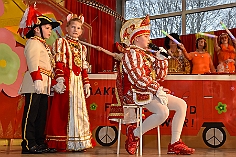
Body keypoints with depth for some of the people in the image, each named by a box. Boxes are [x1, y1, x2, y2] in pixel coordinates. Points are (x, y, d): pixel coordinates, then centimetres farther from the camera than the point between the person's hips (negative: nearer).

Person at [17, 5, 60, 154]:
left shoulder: (44, 45, 26)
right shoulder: (33, 42, -4)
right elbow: (33, 62, -18)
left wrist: (49, 83, 26)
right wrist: (37, 79, -27)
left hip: (44, 84, 10)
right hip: (34, 85, -10)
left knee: (42, 114, 11)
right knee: (31, 113, -8)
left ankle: (40, 143, 16)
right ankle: (28, 144, -6)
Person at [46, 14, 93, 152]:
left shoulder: (82, 47, 21)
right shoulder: (61, 42, 3)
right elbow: (58, 64, -7)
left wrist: (86, 84, 11)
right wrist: (59, 80, -18)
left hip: (78, 81, 6)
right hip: (66, 79, -6)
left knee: (79, 109, 5)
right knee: (64, 109, -5)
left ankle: (78, 142, 11)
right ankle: (62, 143, 0)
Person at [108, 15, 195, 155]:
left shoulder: (147, 55, 20)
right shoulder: (130, 53, -7)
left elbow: (160, 77, 17)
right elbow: (138, 79, -19)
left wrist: (161, 59, 5)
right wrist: (157, 88, -15)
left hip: (151, 92, 9)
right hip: (135, 93, -9)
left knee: (181, 104, 1)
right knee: (163, 112, -32)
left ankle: (175, 144, -1)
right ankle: (135, 134, -12)